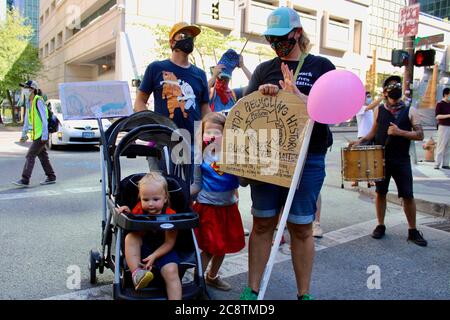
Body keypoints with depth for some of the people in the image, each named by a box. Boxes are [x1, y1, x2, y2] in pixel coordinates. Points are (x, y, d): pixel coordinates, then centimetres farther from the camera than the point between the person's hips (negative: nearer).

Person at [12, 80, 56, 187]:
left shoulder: (38, 101, -13)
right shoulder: (31, 102, 14)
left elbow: (44, 118, -18)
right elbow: (29, 120, 20)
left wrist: (44, 135, -22)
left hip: (41, 135, -9)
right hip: (36, 135, 9)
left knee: (30, 156, -10)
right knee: (42, 156, 13)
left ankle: (25, 180, -9)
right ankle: (51, 177, 21)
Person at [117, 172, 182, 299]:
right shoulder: (139, 210, -4)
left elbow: (169, 243, -15)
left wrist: (154, 256, -27)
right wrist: (128, 213, -11)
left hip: (162, 250, -2)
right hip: (142, 247, 3)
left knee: (171, 271, -26)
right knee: (130, 237, -26)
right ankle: (136, 272, -31)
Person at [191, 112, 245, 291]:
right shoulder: (201, 157, -8)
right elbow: (197, 185, -1)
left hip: (228, 207, 3)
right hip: (207, 207, -3)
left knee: (224, 245, 17)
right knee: (209, 248, 0)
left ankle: (212, 277, 40)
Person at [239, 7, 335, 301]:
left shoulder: (321, 66, 5)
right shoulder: (264, 70, 13)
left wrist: (299, 97, -18)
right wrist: (260, 93, -11)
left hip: (307, 159, -2)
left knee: (302, 229, 5)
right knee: (262, 224, 6)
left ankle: (304, 294, 20)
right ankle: (253, 290, 18)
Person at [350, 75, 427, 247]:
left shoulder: (409, 111, 0)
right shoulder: (379, 110, 5)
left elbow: (420, 135, -5)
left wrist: (399, 132, -18)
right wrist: (361, 140, -4)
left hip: (401, 160, -1)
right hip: (381, 158, 1)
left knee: (408, 195, 2)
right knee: (380, 192, 8)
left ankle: (413, 231, 16)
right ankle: (380, 226, 23)